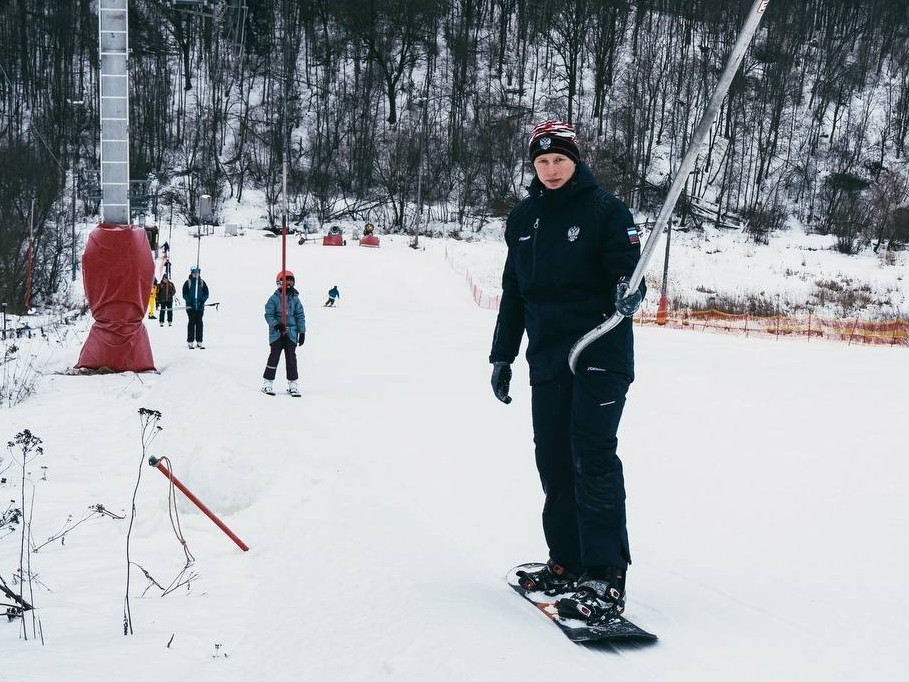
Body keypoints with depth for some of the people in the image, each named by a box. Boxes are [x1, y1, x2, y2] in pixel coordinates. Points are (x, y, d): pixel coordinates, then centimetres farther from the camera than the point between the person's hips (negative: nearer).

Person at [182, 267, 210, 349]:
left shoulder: (202, 282, 9)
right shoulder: (188, 282, 2)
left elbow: (206, 293, 8)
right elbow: (185, 294, 0)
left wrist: (202, 301, -7)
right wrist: (189, 301, -13)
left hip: (200, 306, 2)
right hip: (190, 306, -2)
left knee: (199, 323, 4)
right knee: (191, 322, -4)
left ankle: (199, 342, 8)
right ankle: (190, 342, -1)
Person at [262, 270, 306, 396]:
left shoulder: (295, 298, 6)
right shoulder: (274, 298, -3)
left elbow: (300, 315, 9)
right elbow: (269, 314, -2)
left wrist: (302, 332, 5)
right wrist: (275, 324, -19)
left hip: (291, 332, 3)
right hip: (277, 332, -3)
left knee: (291, 357, 3)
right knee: (274, 356, 0)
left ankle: (292, 384, 9)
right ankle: (268, 383, 9)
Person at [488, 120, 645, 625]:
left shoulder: (605, 210, -2)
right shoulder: (523, 219, 14)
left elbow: (627, 266, -9)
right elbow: (513, 293, 20)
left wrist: (628, 293, -33)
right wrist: (502, 355, 19)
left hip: (600, 352, -6)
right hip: (547, 356, 6)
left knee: (593, 456, -13)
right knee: (554, 462, 5)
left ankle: (604, 578, -12)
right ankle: (566, 564, 16)